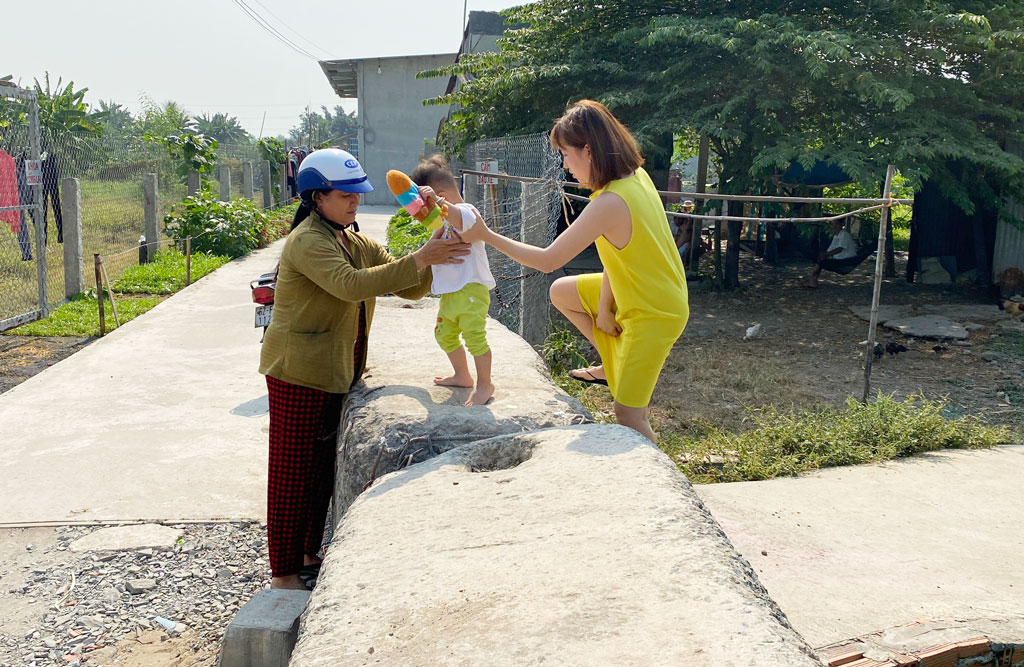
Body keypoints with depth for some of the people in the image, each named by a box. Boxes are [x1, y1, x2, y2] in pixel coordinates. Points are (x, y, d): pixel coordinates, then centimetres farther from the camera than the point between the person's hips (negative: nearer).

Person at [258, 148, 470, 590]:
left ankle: (309, 557, 30)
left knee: (323, 469, 16)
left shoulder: (357, 245, 14)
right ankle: (283, 574, 9)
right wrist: (419, 259, -33)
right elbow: (350, 285, -32)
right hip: (297, 374, -9)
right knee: (293, 473, -1)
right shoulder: (307, 242, -14)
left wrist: (438, 253, -11)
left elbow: (411, 288, 9)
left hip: (334, 375, 9)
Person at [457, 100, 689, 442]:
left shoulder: (609, 204, -32)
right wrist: (603, 305, 0)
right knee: (561, 292, 17)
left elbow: (547, 260, -26)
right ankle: (614, 365, 26)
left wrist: (486, 235, -17)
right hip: (637, 290, 9)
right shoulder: (636, 175, -6)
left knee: (628, 414, -2)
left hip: (655, 314, -9)